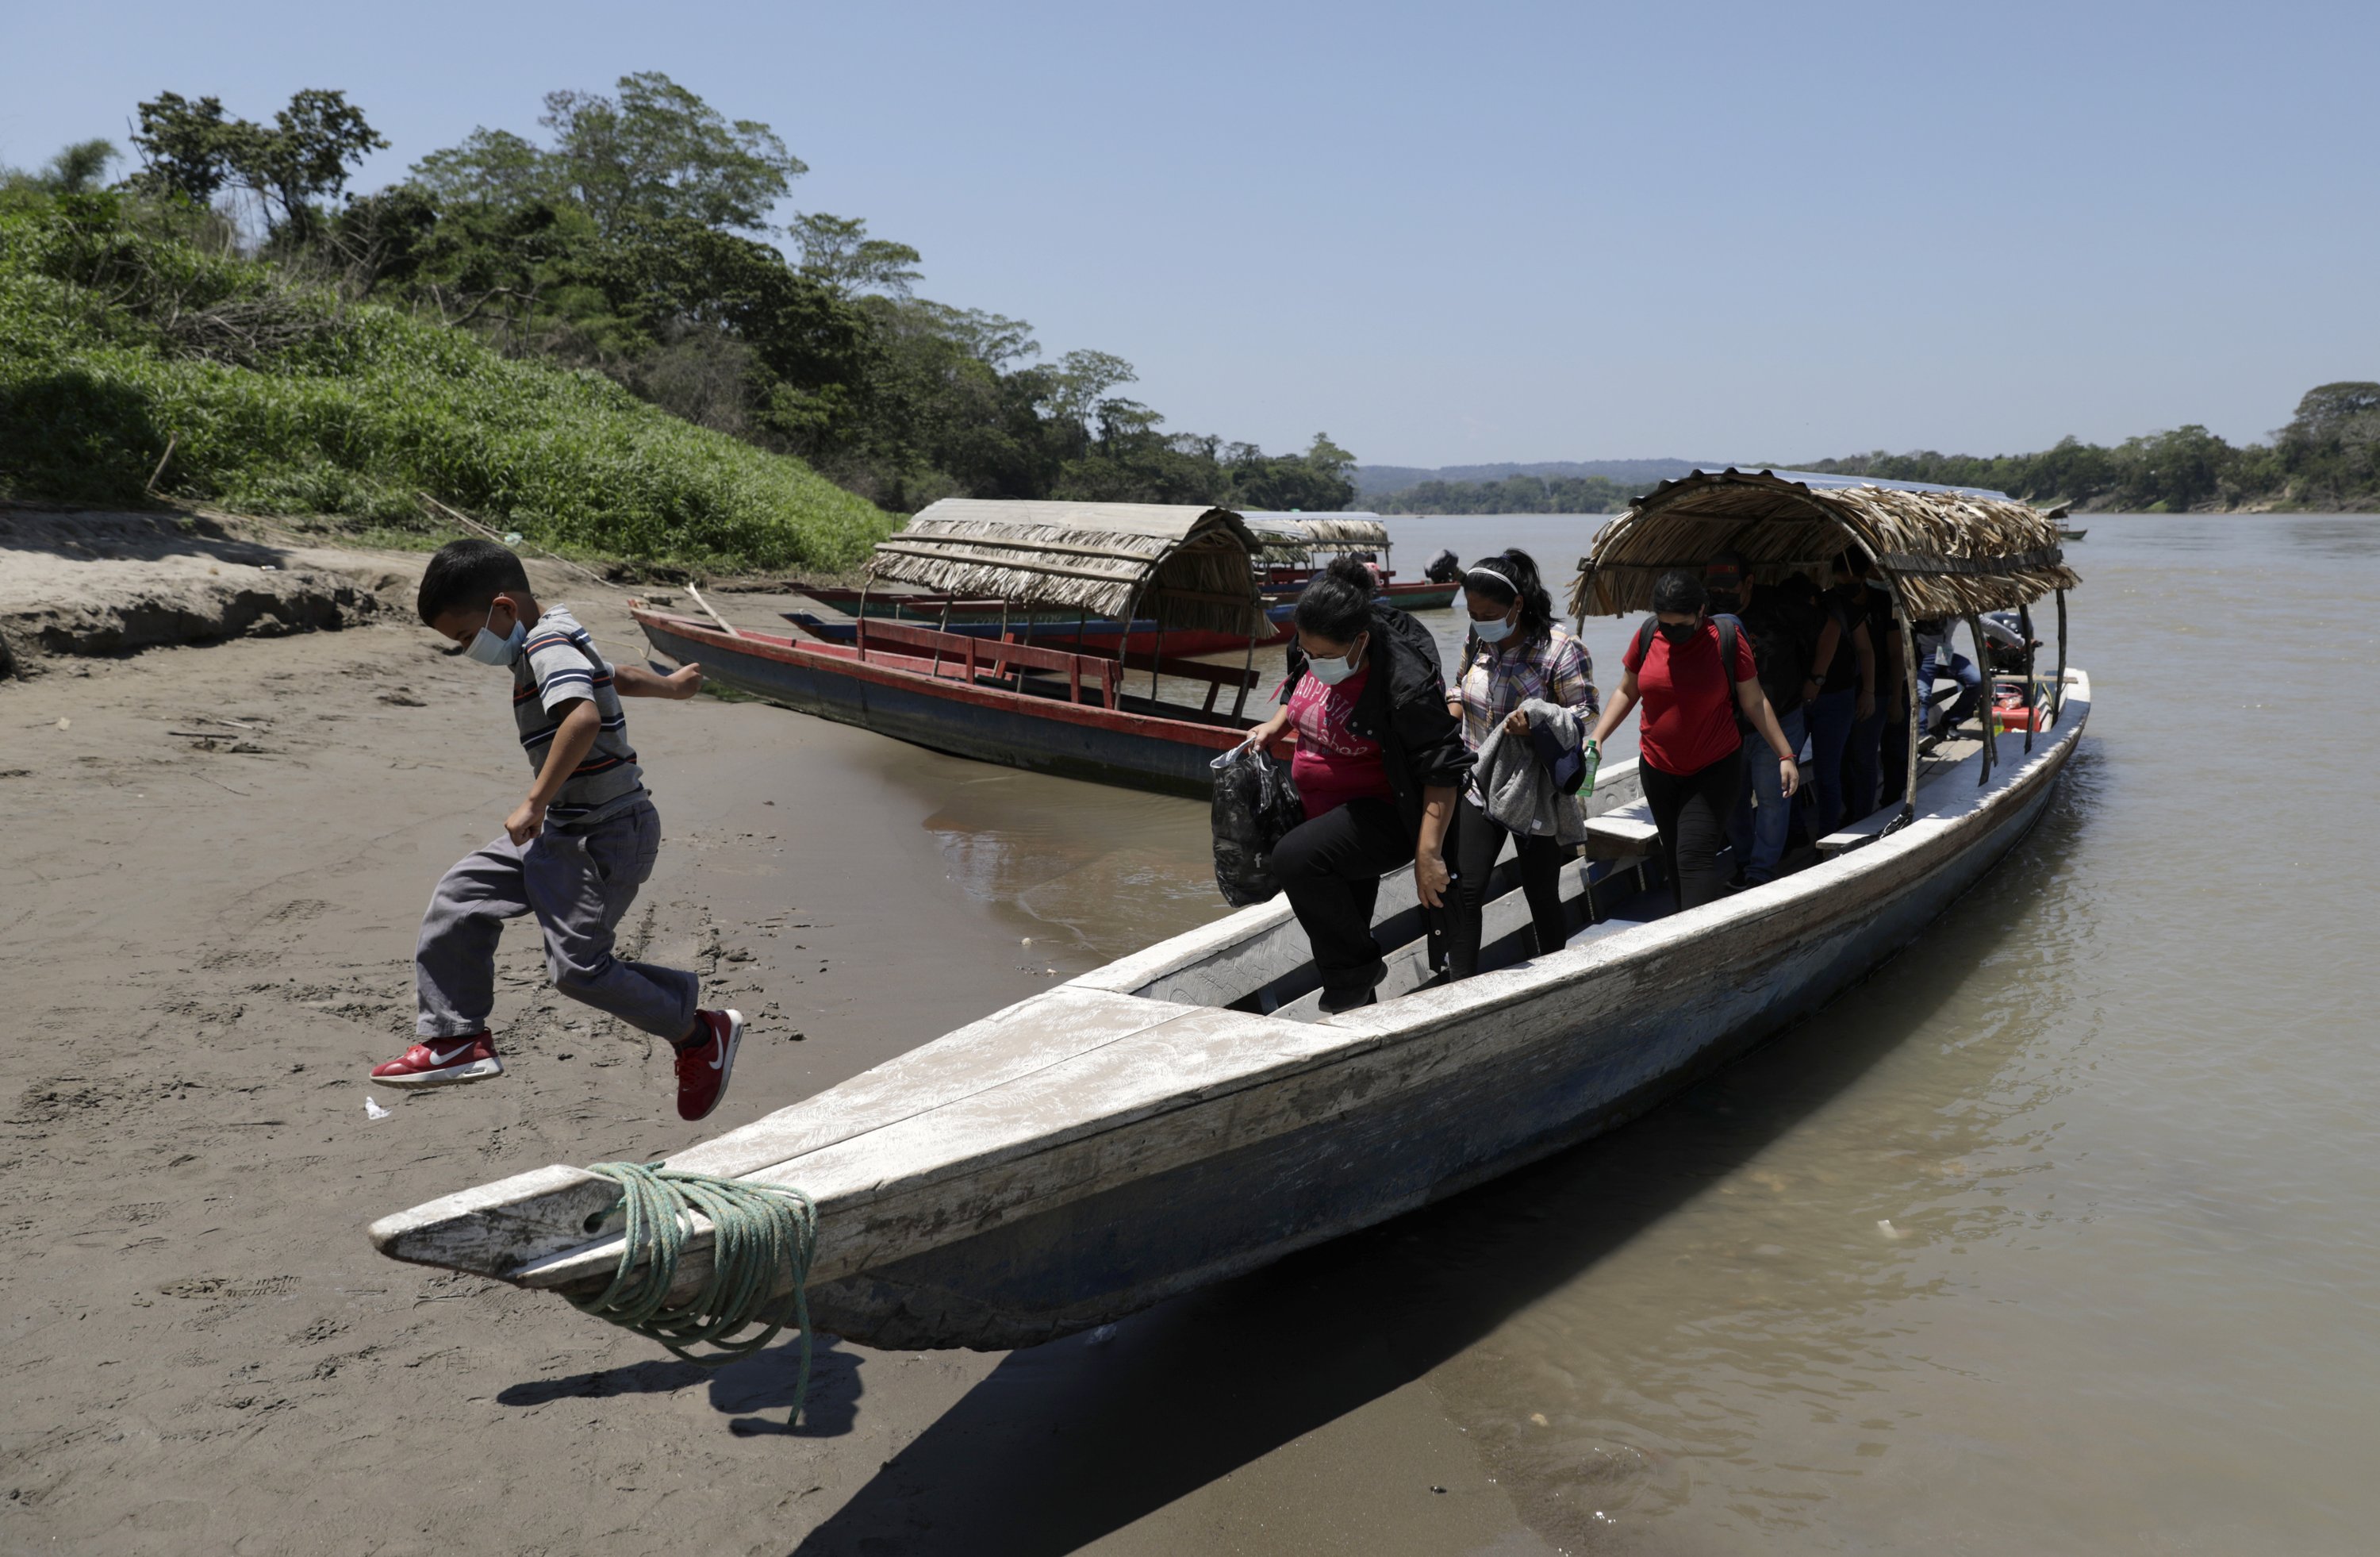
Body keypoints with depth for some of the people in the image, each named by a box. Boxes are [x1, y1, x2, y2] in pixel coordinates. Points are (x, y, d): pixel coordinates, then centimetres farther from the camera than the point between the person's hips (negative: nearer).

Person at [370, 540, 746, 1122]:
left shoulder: (549, 648, -19)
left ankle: (701, 1034, 6)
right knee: (461, 894, 8)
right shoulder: (556, 645, 13)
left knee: (577, 966, -11)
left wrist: (535, 803, -33)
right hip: (564, 830, 11)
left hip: (606, 837, -11)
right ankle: (457, 1040, 13)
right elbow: (616, 676, 31)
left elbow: (584, 717, -37)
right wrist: (670, 685, 51)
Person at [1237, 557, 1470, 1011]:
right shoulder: (1314, 649, -6)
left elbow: (1442, 769, -25)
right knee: (1341, 929, 16)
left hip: (1386, 814, -8)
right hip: (1328, 812, 8)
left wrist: (1428, 854, -29)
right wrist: (1276, 726, 3)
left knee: (1295, 859, -30)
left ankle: (1356, 969, -10)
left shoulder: (1404, 684, -28)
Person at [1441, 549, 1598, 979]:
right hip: (1479, 788, 4)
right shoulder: (1479, 641, 2)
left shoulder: (1561, 649, -16)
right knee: (1465, 890, -6)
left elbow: (1587, 713, -14)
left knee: (1541, 893, 8)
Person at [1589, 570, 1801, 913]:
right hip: (1658, 769, 4)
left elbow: (1754, 702, -4)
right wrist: (1596, 737, -3)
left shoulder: (1727, 640, -13)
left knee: (1695, 858, -15)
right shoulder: (1647, 636, -4)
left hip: (1715, 769, -4)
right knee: (1674, 858, 13)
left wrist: (1785, 756, -4)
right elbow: (1627, 693, 8)